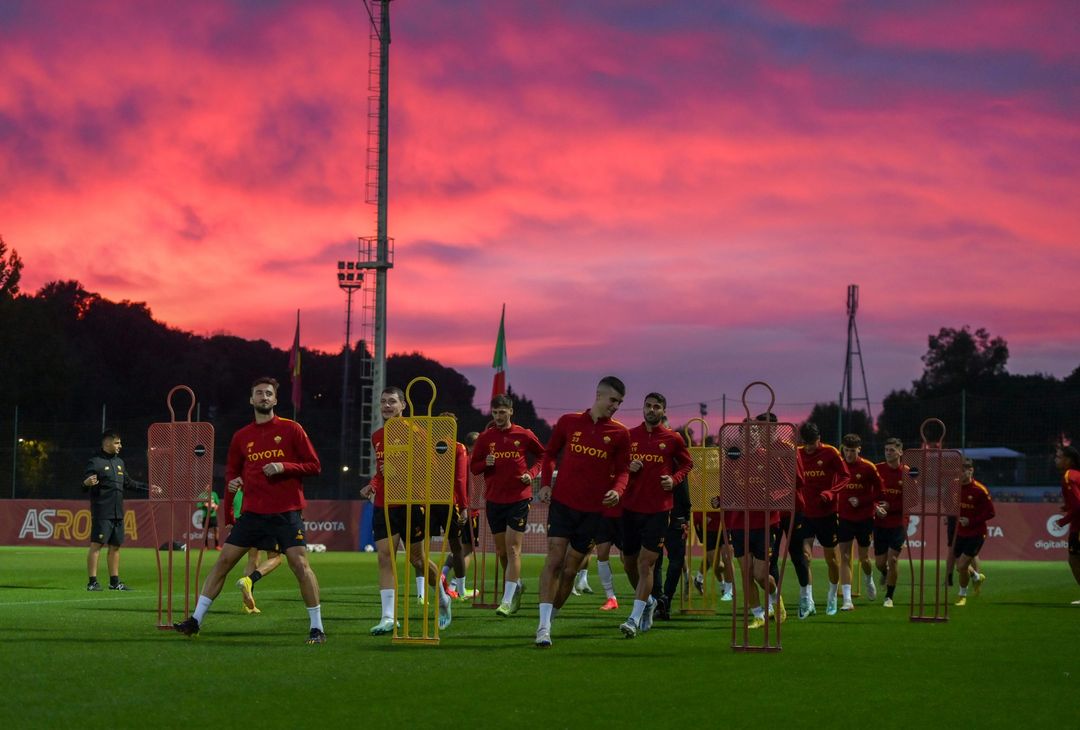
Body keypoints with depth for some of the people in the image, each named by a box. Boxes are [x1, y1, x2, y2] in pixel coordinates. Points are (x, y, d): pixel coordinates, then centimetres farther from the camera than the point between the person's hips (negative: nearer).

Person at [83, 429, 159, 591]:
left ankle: (114, 582, 17)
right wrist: (87, 483, -35)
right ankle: (92, 582, -9)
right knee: (96, 544, -9)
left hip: (118, 513, 8)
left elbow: (129, 483, 28)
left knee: (115, 546, 11)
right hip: (102, 513, -8)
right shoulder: (95, 462, -7)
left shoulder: (119, 462, 18)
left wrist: (147, 489, 28)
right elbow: (84, 484, -13)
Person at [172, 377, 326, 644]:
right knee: (224, 560, 0)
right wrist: (231, 482, 0)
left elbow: (314, 466, -1)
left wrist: (284, 467, -15)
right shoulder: (241, 437, 11)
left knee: (300, 564, -12)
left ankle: (317, 628, -3)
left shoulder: (291, 429, 0)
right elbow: (232, 470, 23)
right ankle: (196, 620, 6)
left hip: (287, 512, -4)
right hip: (253, 512, 4)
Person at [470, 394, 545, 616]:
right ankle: (516, 585, 34)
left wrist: (532, 472, -3)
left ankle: (508, 601, -13)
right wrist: (486, 463, -13)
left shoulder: (524, 435, -1)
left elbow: (542, 455, 14)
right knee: (501, 551, 9)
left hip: (519, 498, -3)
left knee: (513, 549, -10)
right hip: (494, 500, 3)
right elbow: (473, 467, 8)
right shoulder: (485, 438, 4)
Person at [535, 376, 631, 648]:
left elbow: (622, 470, 9)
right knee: (554, 558, -14)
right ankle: (544, 625, -20)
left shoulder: (620, 434, 4)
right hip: (562, 502, -1)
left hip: (593, 509, 1)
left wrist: (617, 490, -12)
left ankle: (549, 619, 19)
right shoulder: (569, 422, 5)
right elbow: (549, 453, 15)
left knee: (571, 569, 4)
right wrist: (545, 483, 1)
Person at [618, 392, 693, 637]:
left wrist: (674, 479, -4)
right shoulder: (629, 436, 6)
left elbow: (687, 463, 14)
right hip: (630, 507, 3)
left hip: (658, 509, -3)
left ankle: (635, 619, -11)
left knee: (646, 562, -11)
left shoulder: (673, 439, 1)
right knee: (629, 562, 10)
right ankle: (648, 601, 37)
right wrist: (628, 468, -7)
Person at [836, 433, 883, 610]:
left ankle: (868, 580, 46)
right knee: (845, 557, -9)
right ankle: (847, 600, -11)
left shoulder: (868, 468, -7)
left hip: (864, 518, -1)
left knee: (864, 558, 10)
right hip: (844, 517, 1)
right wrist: (834, 509, -7)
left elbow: (879, 491, -4)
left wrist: (861, 501, -16)